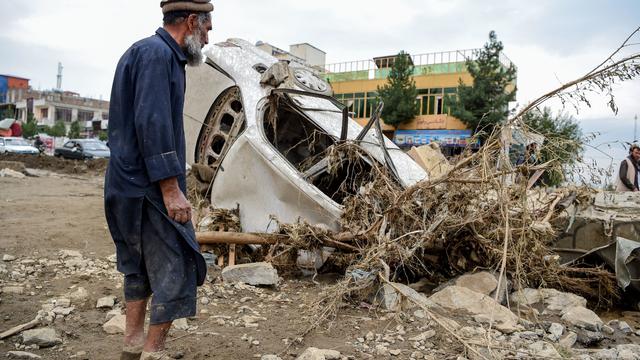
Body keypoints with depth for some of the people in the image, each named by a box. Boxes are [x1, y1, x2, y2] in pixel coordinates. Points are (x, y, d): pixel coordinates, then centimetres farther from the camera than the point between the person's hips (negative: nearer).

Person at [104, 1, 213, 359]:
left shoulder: (152, 53, 18)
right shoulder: (157, 53, -13)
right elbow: (152, 124, -23)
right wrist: (171, 189, -23)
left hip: (130, 186, 10)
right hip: (150, 187, -10)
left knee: (142, 264, 16)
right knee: (176, 266, -3)